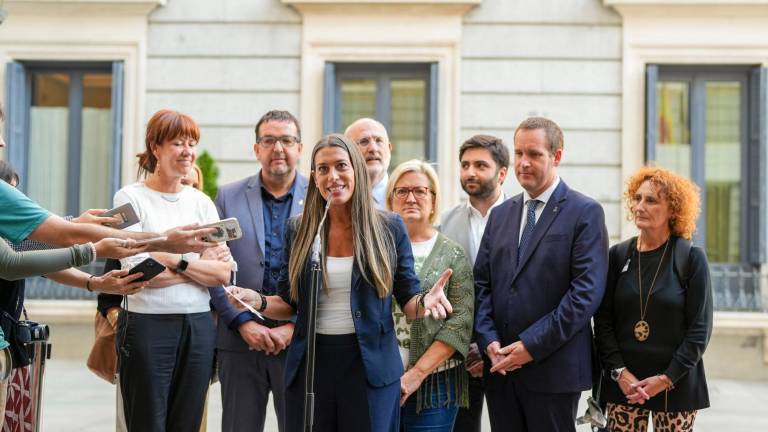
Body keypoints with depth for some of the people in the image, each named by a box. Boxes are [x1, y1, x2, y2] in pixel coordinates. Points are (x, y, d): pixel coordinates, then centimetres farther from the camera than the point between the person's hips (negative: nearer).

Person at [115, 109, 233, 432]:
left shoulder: (202, 203, 10)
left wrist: (176, 260, -11)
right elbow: (136, 270, -13)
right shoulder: (130, 197, -2)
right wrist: (200, 267, -7)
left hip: (198, 325, 4)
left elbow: (223, 273, 1)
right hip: (147, 324, -4)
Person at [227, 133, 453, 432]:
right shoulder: (298, 229, 5)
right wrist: (259, 301, -11)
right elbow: (289, 303, 9)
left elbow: (407, 300, 2)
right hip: (310, 363, 2)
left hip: (370, 363, -1)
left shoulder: (389, 228, 0)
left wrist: (425, 301, -20)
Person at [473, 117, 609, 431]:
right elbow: (482, 283, 12)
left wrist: (532, 346, -15)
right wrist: (489, 340, -4)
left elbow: (587, 291, -12)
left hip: (553, 369, -5)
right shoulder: (501, 214, 15)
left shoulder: (585, 213, -4)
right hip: (500, 368, 5)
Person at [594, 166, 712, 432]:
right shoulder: (619, 255, 4)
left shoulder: (692, 258, -2)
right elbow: (603, 322, 4)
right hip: (623, 382, 2)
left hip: (676, 384, -2)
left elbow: (700, 328, -4)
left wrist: (666, 378, -11)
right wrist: (620, 372, -8)